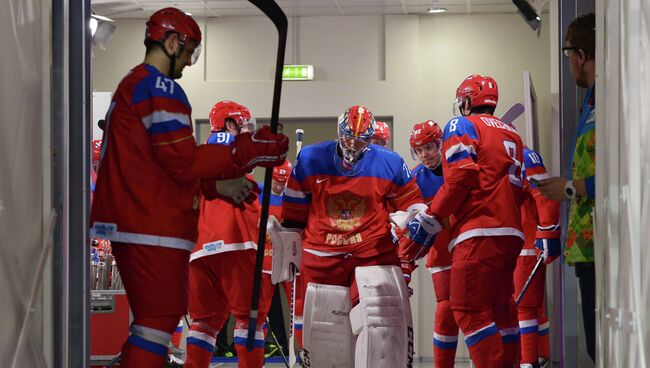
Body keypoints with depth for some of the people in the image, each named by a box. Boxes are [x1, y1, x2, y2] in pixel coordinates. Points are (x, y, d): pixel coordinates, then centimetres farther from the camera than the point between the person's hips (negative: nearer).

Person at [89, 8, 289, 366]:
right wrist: (250, 151, -12)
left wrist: (217, 186, 20)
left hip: (129, 224, 10)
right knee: (158, 321, -9)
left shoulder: (130, 86, 22)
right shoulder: (160, 88, -11)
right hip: (153, 229, -10)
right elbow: (183, 162, -18)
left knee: (154, 319, 18)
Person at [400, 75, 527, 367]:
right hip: (511, 233, 8)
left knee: (470, 311, -11)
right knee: (500, 310, 14)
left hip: (479, 234, -8)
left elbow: (459, 180, -12)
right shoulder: (512, 134, 23)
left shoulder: (461, 126, 1)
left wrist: (426, 223, -9)